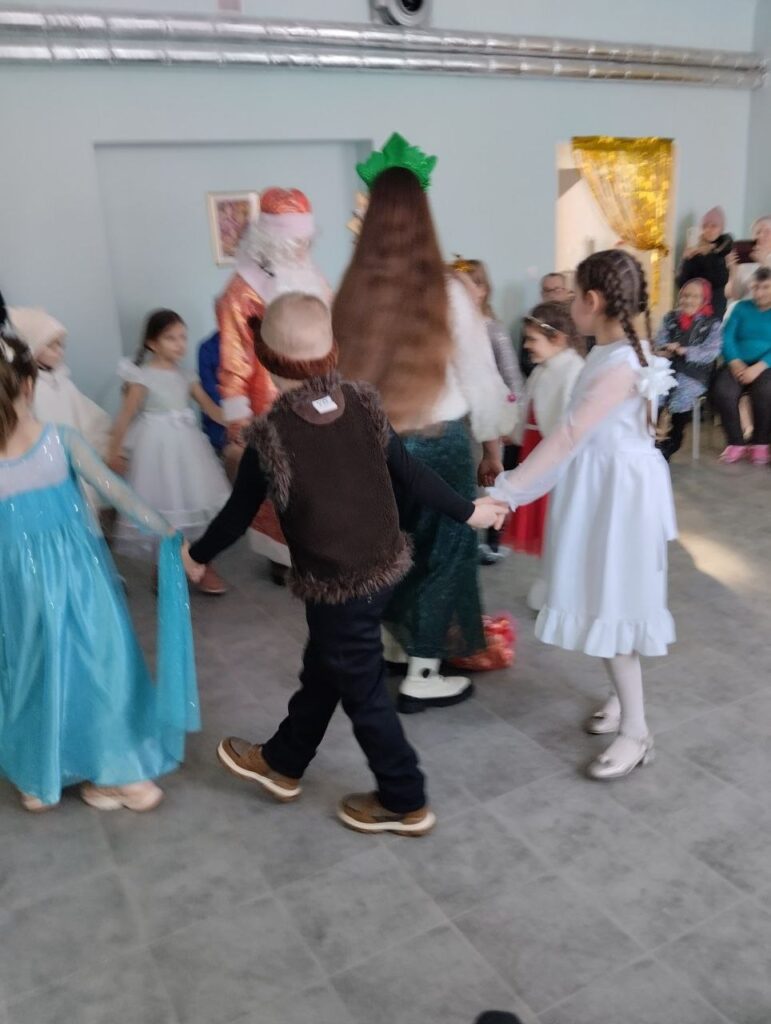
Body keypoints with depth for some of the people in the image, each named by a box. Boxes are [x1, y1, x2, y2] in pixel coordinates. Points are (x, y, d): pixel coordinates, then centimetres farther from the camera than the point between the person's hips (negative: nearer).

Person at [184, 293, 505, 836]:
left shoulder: (270, 431, -18)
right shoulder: (363, 401, -5)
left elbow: (241, 511, -6)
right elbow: (410, 472, 0)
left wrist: (198, 556, 12)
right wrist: (467, 510, 14)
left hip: (336, 583, -7)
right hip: (384, 565, 7)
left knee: (363, 692, 12)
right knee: (323, 669, 24)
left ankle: (406, 802, 30)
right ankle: (282, 763, 46)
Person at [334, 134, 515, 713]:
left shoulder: (354, 292, -8)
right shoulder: (446, 292, -14)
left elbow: (342, 372, -2)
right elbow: (480, 373, -7)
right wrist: (493, 442, 7)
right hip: (440, 439, -3)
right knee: (442, 548, 10)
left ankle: (402, 644, 39)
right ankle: (423, 676, 18)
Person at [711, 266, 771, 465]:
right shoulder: (741, 308, 15)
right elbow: (727, 338, 3)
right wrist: (735, 362, -15)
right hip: (738, 365, 2)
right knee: (722, 392, -31)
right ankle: (736, 442, -12)